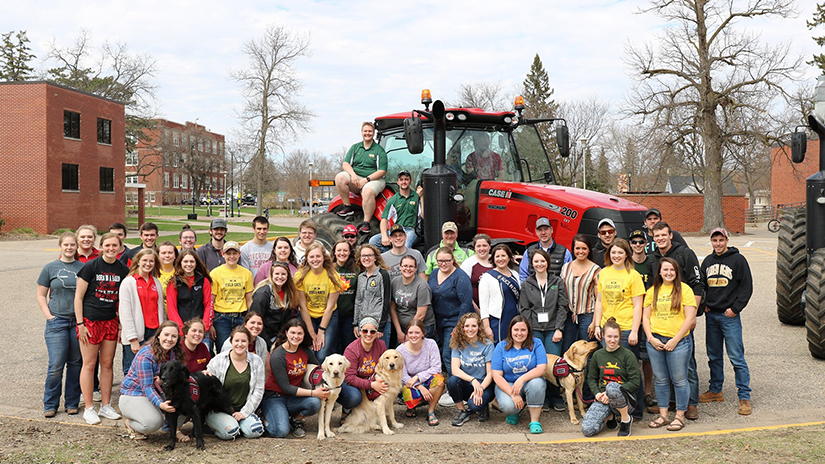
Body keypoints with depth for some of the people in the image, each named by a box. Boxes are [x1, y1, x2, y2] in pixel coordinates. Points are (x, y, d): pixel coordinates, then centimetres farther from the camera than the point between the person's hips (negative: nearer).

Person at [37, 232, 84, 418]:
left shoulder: (83, 268, 6)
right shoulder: (50, 268, 5)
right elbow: (41, 295, 8)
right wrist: (48, 315, -3)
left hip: (79, 322, 1)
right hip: (57, 322, -1)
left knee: (75, 364, 7)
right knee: (56, 365, -5)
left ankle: (72, 403, 18)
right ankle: (50, 405, 8)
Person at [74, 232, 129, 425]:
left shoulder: (123, 270, 5)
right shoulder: (91, 266, -7)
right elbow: (78, 296, -6)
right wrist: (80, 323, -10)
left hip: (111, 320, 4)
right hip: (90, 320, -4)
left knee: (107, 364, 9)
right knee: (89, 364, 1)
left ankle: (106, 406, 19)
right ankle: (89, 409, 8)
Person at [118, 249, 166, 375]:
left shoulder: (157, 283, 15)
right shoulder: (128, 282, 0)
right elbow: (125, 313, -6)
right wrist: (133, 340, -12)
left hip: (155, 332, 4)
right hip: (135, 336, -4)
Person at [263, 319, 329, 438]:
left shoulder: (306, 351, 1)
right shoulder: (277, 356, -18)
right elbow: (286, 387, -19)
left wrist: (324, 389, -8)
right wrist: (314, 393, -23)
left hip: (294, 398, 5)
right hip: (274, 398, -5)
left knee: (315, 403, -26)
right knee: (281, 432, -28)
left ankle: (296, 420, 3)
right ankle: (267, 419, 6)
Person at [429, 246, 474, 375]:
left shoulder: (460, 277, -15)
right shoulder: (434, 274, 8)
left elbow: (466, 303, -18)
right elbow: (430, 299, 16)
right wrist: (433, 323, 13)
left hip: (455, 322, -8)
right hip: (440, 322, 8)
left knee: (448, 356, -11)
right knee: (444, 354, 11)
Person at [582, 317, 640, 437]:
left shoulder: (628, 355, -3)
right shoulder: (598, 355, 9)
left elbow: (635, 382, -8)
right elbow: (591, 378, 18)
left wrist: (610, 392, -16)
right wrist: (597, 393, -3)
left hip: (624, 399, -3)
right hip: (603, 399, 4)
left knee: (612, 387, -41)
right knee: (587, 429, -22)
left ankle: (626, 419, -12)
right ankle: (609, 417, 12)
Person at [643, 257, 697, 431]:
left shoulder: (684, 289, -3)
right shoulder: (652, 291, 9)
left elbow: (690, 318, -8)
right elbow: (645, 317, 10)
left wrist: (675, 340, -11)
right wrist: (651, 338, -4)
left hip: (678, 341, -4)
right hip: (655, 341, 4)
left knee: (679, 379, 2)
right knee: (660, 379, 10)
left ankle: (680, 416, 12)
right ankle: (663, 415, 19)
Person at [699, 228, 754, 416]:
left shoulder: (738, 260, -4)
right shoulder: (708, 261, 12)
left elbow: (747, 287, -5)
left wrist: (735, 308, -12)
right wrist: (702, 305, 7)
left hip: (730, 316, -5)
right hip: (711, 315, 5)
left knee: (736, 357, -6)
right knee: (714, 356, 13)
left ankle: (744, 397, -2)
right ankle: (715, 391, 24)